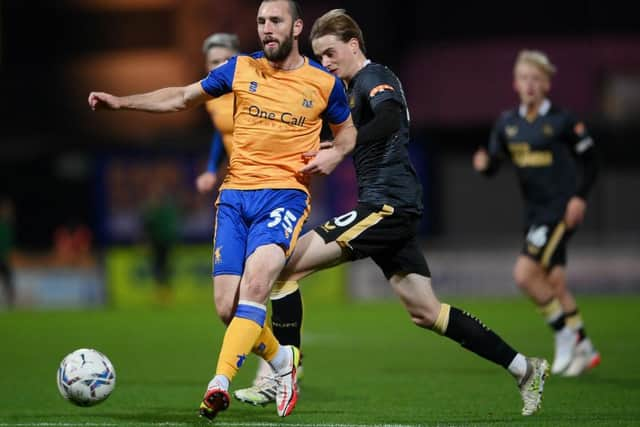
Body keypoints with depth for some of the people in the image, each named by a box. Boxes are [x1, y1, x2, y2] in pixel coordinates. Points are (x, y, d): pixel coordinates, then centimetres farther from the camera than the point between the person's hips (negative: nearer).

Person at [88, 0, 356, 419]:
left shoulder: (324, 83, 4)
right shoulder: (240, 69, 8)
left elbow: (346, 130, 21)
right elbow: (182, 97, 19)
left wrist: (334, 154, -2)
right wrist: (122, 102, 11)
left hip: (285, 195, -3)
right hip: (235, 195, 3)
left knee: (254, 285, -27)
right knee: (227, 307, -5)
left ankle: (220, 383, -34)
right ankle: (282, 360, 24)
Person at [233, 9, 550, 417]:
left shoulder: (374, 77, -9)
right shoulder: (354, 87, 22)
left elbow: (391, 118, -30)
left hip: (389, 204, -11)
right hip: (394, 208, 11)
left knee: (290, 263, -16)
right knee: (425, 312, 11)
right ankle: (525, 368, 14)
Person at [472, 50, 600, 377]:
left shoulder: (562, 121, -9)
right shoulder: (507, 123, 7)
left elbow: (589, 162, -2)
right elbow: (494, 162, 10)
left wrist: (580, 196, -13)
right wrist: (484, 163, -13)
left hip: (560, 210, -7)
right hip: (534, 212, 7)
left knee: (525, 274, -17)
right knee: (553, 283, 10)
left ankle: (566, 334, 0)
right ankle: (583, 349, 23)